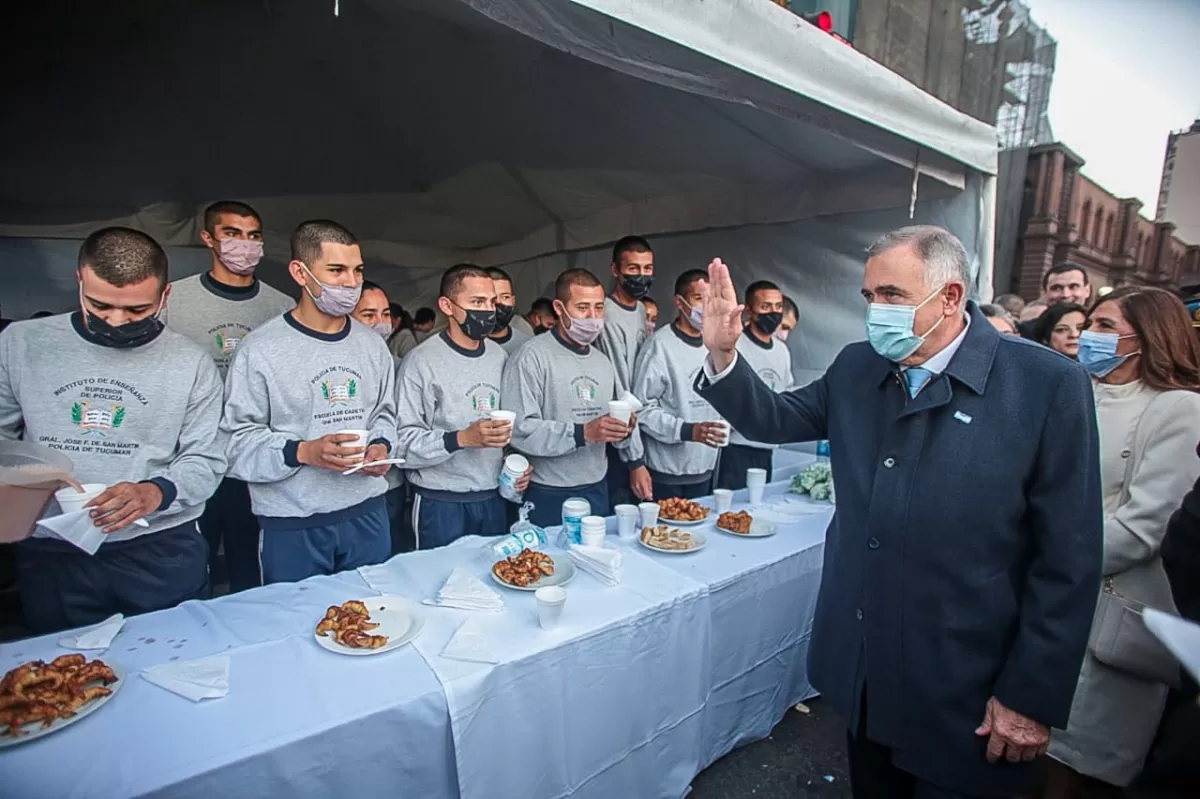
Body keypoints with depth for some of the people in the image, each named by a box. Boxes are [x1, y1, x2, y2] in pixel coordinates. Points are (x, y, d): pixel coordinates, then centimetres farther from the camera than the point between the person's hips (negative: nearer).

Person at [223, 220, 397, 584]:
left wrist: (381, 446, -3)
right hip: (292, 527, -4)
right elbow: (238, 441, -11)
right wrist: (302, 453, -23)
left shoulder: (372, 344, 7)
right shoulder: (261, 349, -10)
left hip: (367, 515, 5)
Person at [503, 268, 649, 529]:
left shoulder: (602, 361, 11)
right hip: (548, 495, -6)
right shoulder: (532, 357, -13)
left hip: (597, 489, 6)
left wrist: (636, 461, 9)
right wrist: (582, 433, -26)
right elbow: (519, 429, -23)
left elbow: (619, 419, 21)